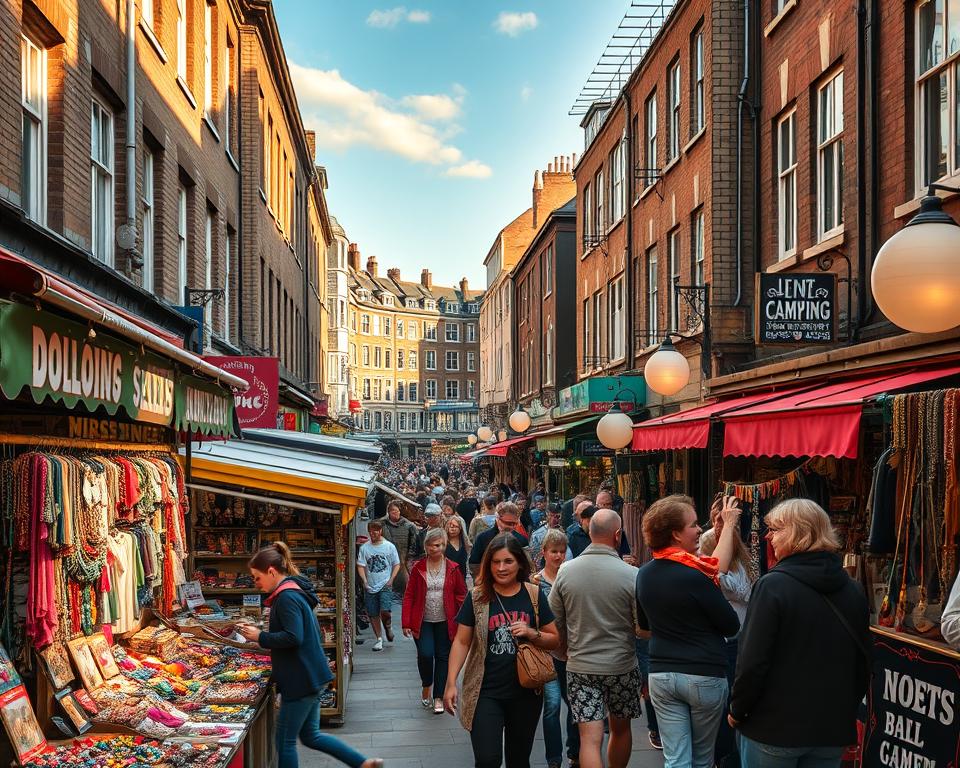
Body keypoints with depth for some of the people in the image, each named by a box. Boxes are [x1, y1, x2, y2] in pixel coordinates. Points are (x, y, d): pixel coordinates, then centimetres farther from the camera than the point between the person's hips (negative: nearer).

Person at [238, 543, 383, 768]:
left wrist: (260, 637, -17)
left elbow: (293, 638, -27)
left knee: (285, 742, 2)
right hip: (310, 676, 10)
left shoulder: (286, 598, -19)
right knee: (311, 736, 18)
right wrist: (260, 633, 11)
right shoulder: (294, 592, 13)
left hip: (301, 680, -10)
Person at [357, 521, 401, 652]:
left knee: (385, 611, -17)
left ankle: (388, 627, 15)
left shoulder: (389, 546, 1)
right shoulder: (364, 547, 4)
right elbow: (360, 566, 5)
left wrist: (391, 580, -5)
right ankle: (379, 639, 19)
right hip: (370, 587, 2)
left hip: (385, 586, -2)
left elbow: (396, 564, 6)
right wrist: (365, 581, -8)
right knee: (373, 614, 5)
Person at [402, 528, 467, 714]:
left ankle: (439, 697, 14)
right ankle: (426, 686, 17)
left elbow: (462, 594, 4)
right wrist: (406, 623, -5)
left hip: (445, 622, 1)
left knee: (443, 657, 4)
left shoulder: (452, 569, 0)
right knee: (425, 654, -11)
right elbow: (409, 596, 1)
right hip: (423, 621, -1)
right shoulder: (418, 568, 0)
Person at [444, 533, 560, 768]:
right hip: (486, 693, -2)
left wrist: (532, 634, -14)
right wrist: (451, 683, -7)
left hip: (526, 693, 2)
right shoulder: (477, 597, -2)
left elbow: (554, 639, 6)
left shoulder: (534, 595, 1)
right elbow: (461, 642, 0)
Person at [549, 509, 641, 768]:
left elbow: (556, 623, 5)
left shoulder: (565, 571, -5)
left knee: (590, 738, -1)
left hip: (579, 667, 1)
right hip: (621, 665, -1)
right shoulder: (631, 575, -15)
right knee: (621, 728, 21)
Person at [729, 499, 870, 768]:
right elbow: (862, 662, 11)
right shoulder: (853, 590, 4)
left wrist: (737, 710, -3)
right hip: (833, 730, 5)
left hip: (773, 728, -5)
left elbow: (753, 661, -17)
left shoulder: (773, 586, -16)